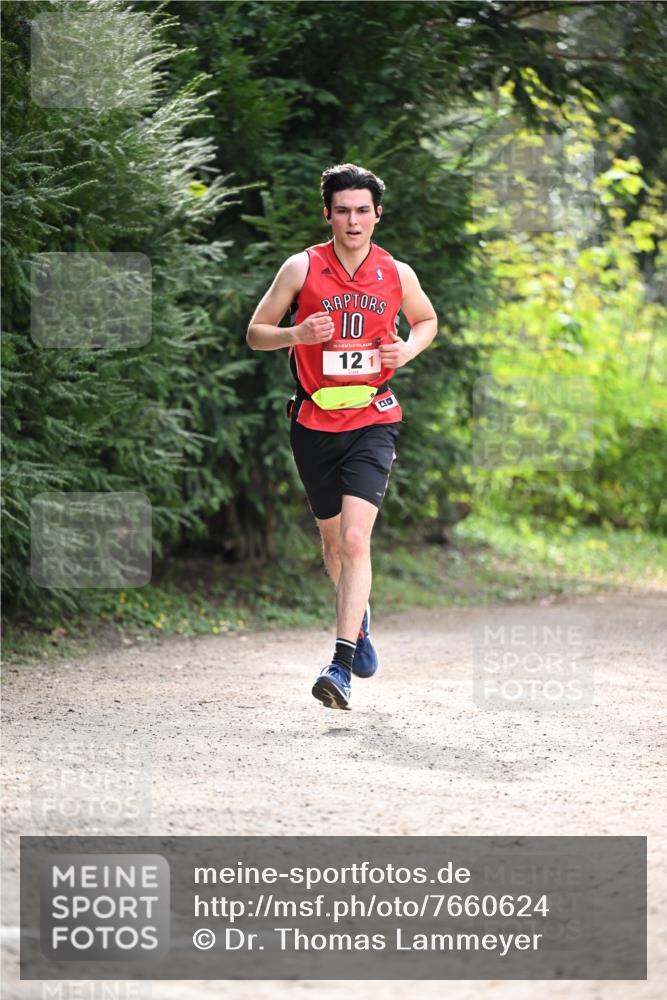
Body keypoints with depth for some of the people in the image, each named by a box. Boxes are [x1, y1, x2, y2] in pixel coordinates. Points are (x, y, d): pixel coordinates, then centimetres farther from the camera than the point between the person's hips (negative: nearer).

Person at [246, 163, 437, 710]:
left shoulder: (397, 274, 1)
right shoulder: (302, 268, -2)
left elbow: (428, 321, 21)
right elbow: (255, 333, 2)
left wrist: (409, 348, -1)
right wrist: (299, 333, -18)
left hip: (372, 422, -1)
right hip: (315, 421, 1)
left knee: (355, 540, -17)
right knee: (333, 541, 16)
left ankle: (342, 665, -20)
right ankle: (359, 616, 47)